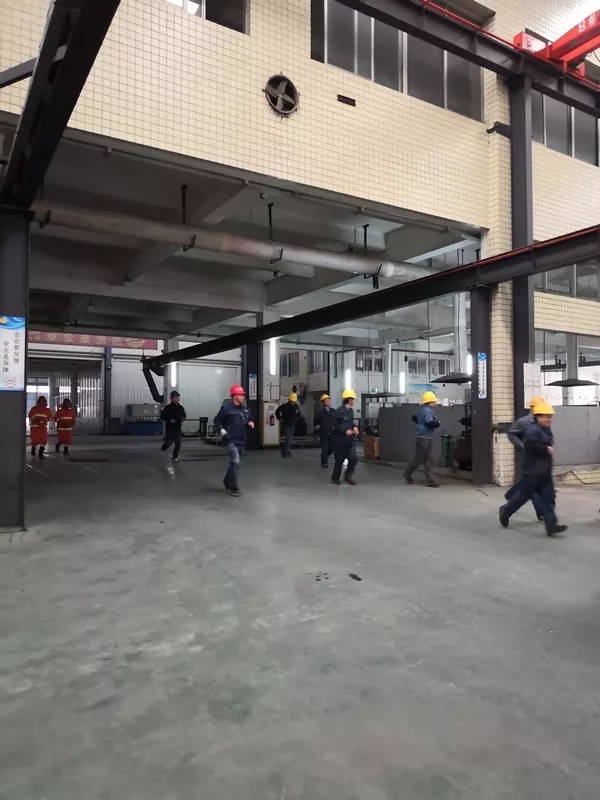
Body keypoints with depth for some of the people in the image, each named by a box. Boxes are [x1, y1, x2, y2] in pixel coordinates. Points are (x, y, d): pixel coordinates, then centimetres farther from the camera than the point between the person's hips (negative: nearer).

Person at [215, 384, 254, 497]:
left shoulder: (245, 408, 7)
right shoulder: (227, 407, -10)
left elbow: (249, 419, 22)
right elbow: (217, 420, -3)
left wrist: (250, 423, 0)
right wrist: (221, 429, -17)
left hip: (242, 441, 7)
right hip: (231, 440, -7)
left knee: (236, 463, 16)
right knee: (235, 462, -18)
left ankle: (227, 482, 37)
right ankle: (234, 487, -8)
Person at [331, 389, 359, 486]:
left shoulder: (350, 411, 10)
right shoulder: (339, 411, -17)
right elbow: (335, 425, -18)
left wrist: (354, 427, 1)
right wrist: (345, 431, -25)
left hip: (350, 440, 7)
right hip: (340, 441, -7)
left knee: (353, 458, -3)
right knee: (339, 460, 3)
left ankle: (348, 476, 15)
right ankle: (335, 478, 22)